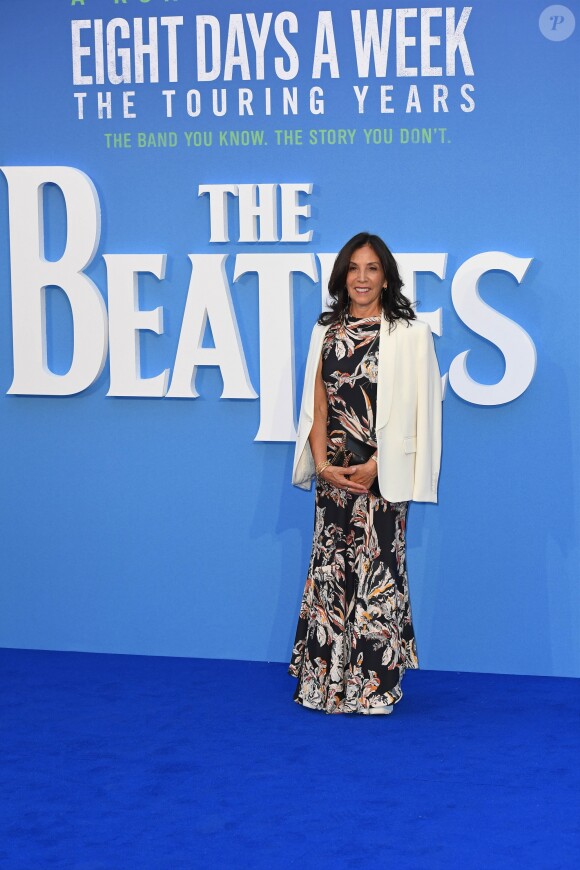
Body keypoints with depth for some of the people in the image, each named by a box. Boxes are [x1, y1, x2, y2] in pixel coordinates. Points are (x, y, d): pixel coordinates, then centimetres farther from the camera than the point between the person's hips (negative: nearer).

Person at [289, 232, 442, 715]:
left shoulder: (410, 334, -3)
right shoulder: (327, 331, 11)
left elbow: (411, 414, -7)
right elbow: (317, 405, 9)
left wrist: (373, 467, -15)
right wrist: (322, 464, -4)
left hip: (381, 475, -4)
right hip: (334, 473, 4)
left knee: (376, 571, -4)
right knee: (329, 570, 6)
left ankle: (374, 686, 3)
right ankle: (327, 682, 13)